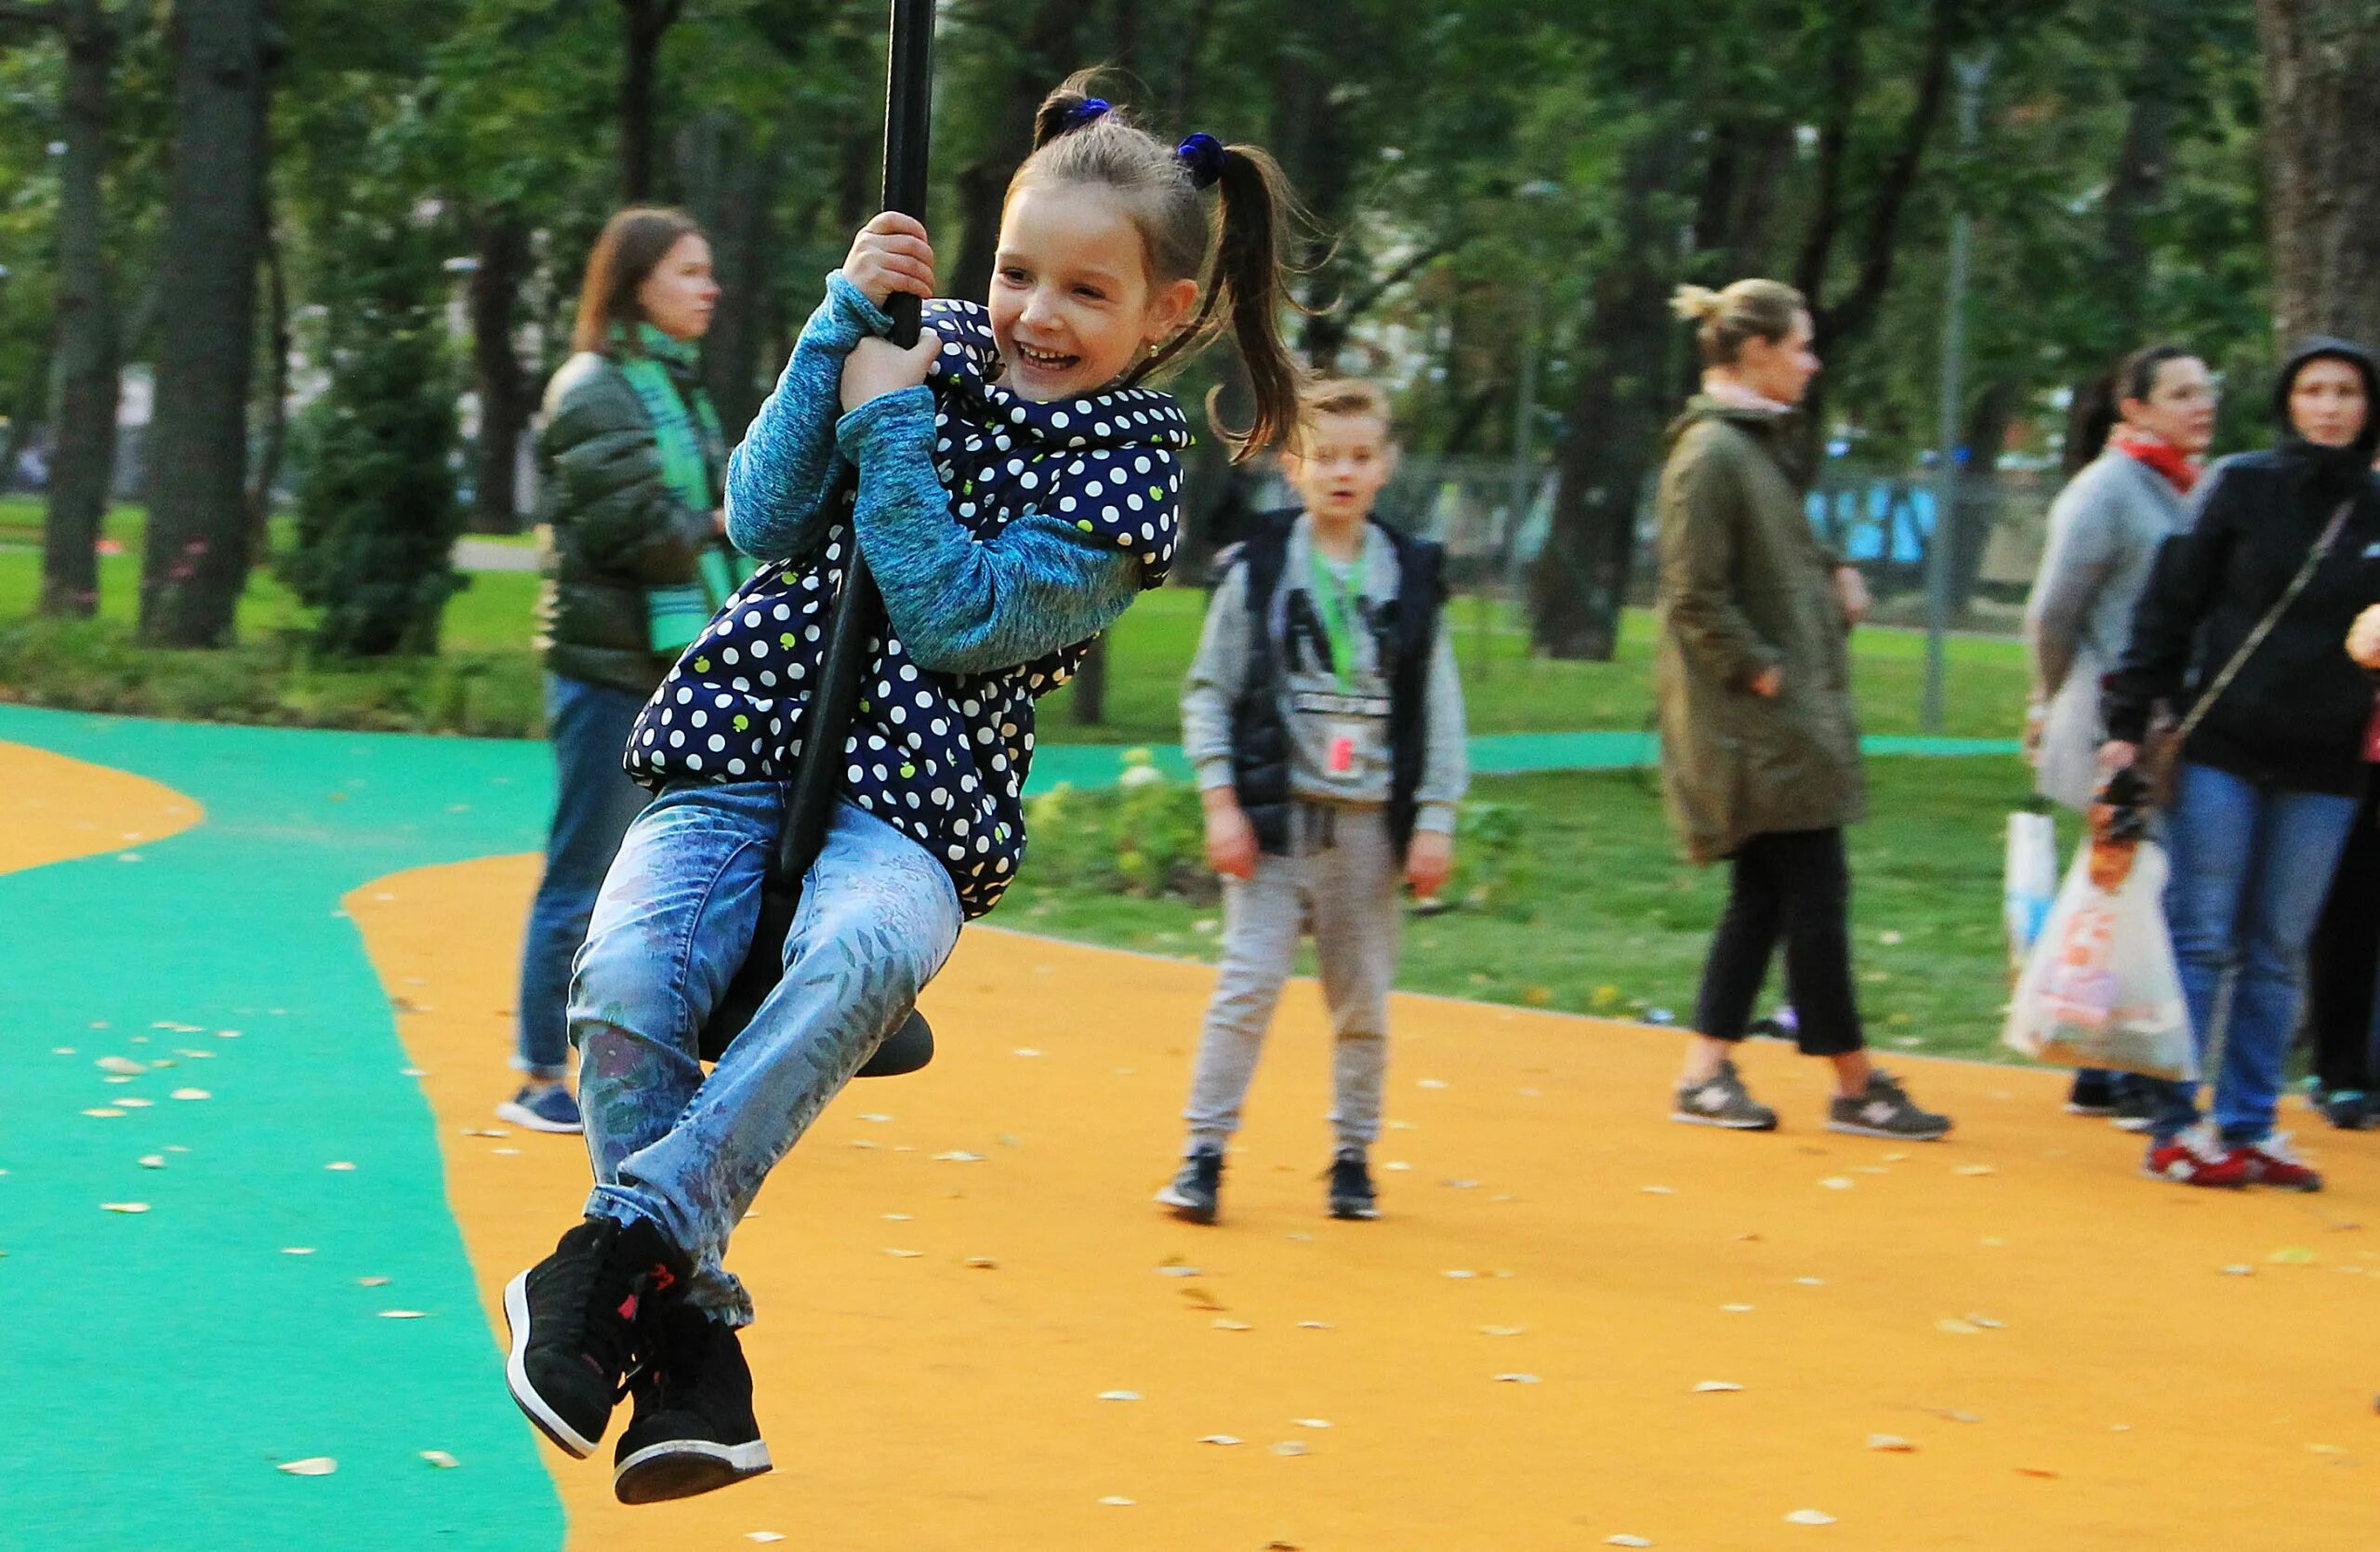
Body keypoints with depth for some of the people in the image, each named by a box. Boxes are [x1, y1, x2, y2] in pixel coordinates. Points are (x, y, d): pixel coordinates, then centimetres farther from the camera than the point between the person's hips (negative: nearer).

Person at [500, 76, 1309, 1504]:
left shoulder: (1134, 462, 3)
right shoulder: (939, 345, 14)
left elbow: (959, 619, -8)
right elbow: (768, 520, 4)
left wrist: (889, 425, -8)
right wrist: (845, 321, -3)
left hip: (912, 807, -3)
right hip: (740, 755, 3)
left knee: (861, 957, -39)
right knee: (625, 978, -27)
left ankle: (632, 1242, -38)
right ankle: (689, 1338, -23)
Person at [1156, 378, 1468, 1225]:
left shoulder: (1411, 578, 5)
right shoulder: (1258, 572, 0)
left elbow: (1438, 706, 7)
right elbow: (1208, 692, 2)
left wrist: (1435, 820, 2)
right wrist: (1221, 803, -5)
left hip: (1370, 822, 2)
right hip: (1275, 816, -2)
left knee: (1363, 999, 7)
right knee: (1247, 984, -8)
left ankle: (1353, 1157, 19)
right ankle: (1204, 1155, -2)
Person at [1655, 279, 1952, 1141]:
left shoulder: (1765, 442, 16)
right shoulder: (1710, 452, -15)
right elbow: (1696, 596, -18)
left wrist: (1834, 571, 9)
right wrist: (1766, 676, -17)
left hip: (1790, 711, 10)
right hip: (1756, 716, -10)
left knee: (1766, 893, 10)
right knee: (1815, 891, -5)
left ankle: (1707, 1071, 13)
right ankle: (1855, 1086, 1)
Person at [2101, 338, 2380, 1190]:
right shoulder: (2239, 487, -1)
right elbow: (2170, 604, -1)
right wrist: (2129, 721, -6)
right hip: (2222, 747, -3)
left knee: (2276, 953, 7)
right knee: (2201, 938, -1)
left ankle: (2248, 1125, 13)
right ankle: (2175, 1124, 3)